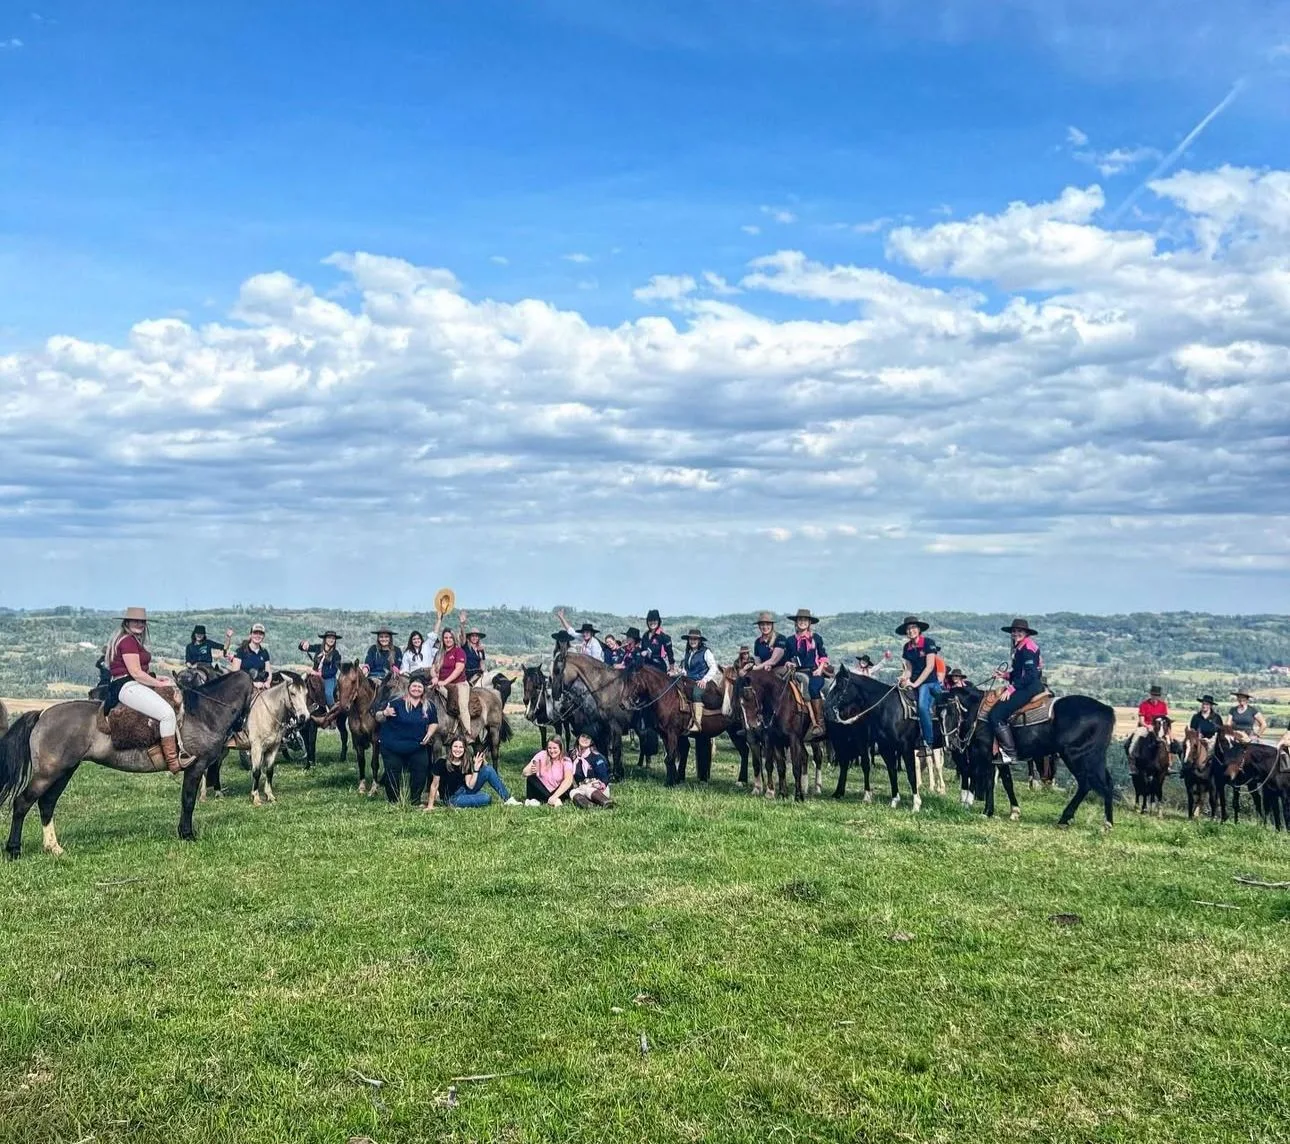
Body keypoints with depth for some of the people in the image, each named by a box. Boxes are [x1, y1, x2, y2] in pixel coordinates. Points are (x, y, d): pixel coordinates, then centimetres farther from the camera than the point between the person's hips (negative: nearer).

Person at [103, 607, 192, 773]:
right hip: (127, 686, -12)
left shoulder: (134, 641, 20)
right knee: (167, 713, -26)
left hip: (134, 685, 12)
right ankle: (173, 762, -23)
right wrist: (160, 683, -10)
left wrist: (158, 678, 12)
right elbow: (136, 673, -18)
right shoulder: (128, 641, -13)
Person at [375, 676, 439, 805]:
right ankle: (393, 802, 19)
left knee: (420, 774, 2)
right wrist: (384, 714, -30)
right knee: (392, 775, 3)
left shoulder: (429, 706, 1)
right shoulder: (397, 702, -9)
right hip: (393, 748, -3)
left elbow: (434, 723, 12)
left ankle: (415, 800, 20)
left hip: (417, 748, 3)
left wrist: (429, 733, -8)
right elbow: (378, 718, -7)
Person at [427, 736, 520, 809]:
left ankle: (507, 799, -5)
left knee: (488, 769, -11)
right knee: (486, 798, -27)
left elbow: (470, 786, -6)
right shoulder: (441, 762, -18)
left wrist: (476, 769, -16)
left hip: (465, 790, 6)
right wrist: (430, 806, -12)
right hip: (453, 798, -6)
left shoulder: (466, 763, -3)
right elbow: (434, 785, -13)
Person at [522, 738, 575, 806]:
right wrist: (531, 771, -40)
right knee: (531, 778, -27)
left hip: (558, 791, -1)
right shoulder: (542, 755, -10)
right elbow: (525, 772, -15)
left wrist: (554, 796, -40)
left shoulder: (566, 760, -12)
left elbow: (568, 780, -29)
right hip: (541, 790, 1)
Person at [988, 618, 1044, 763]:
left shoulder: (1027, 647, -12)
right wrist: (1005, 675, 12)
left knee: (996, 715, -18)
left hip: (1030, 687, -11)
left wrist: (1012, 688, -19)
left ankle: (1010, 753, -18)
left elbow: (1030, 674, -20)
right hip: (1026, 687, 11)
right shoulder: (1019, 647, 18)